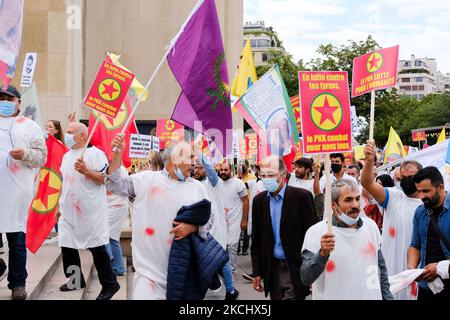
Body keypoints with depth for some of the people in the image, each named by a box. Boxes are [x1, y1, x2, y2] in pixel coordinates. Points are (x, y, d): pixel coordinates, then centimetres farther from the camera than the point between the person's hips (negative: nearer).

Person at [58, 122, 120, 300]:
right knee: (67, 246, 9)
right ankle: (75, 280, 26)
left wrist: (86, 171, -24)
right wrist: (60, 205, 19)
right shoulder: (66, 156, 15)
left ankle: (109, 284, 8)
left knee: (97, 248, -3)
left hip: (91, 212, -7)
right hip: (69, 211, 8)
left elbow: (106, 179, -14)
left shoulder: (95, 153, -9)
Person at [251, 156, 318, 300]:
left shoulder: (302, 196, -9)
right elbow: (256, 239, 10)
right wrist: (257, 272, 7)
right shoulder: (259, 200, 5)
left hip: (296, 269, -4)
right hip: (272, 269, 5)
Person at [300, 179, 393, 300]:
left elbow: (381, 268, 11)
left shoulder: (371, 226, 1)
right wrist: (323, 254, -35)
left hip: (372, 296, 4)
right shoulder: (316, 232, -16)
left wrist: (387, 296, 5)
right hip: (333, 296, -4)